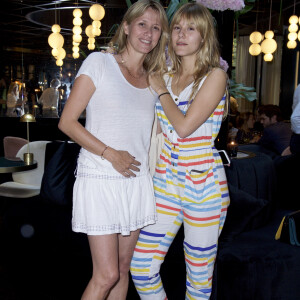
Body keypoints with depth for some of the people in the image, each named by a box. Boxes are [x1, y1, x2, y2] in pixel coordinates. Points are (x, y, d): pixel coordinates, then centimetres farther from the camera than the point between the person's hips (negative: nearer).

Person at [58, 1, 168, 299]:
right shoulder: (99, 63, -2)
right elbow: (67, 122, -8)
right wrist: (110, 153, -15)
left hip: (137, 182, 5)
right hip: (100, 181, -5)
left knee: (123, 269, 13)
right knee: (106, 275, -4)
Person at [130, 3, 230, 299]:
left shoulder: (214, 76, -5)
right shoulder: (165, 77, 11)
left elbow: (184, 126, -17)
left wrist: (161, 91, -6)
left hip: (203, 183, -5)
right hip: (166, 182, 5)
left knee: (199, 275, 10)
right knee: (141, 266, 3)